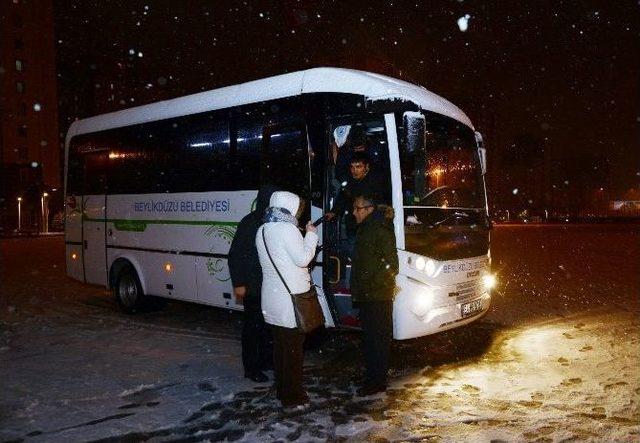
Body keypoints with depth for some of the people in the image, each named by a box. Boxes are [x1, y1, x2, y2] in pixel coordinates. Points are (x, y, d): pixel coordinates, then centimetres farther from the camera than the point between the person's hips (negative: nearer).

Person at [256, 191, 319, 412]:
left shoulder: (262, 231, 11)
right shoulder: (287, 229, -16)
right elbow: (303, 259, -16)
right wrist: (311, 235, -5)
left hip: (272, 298, 8)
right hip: (291, 298, -8)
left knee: (280, 346, 17)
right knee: (293, 349, -1)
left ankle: (282, 390, 27)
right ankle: (293, 398, 6)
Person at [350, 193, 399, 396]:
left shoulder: (381, 231, -14)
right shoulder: (364, 230, 15)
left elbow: (391, 264, -18)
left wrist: (374, 285, -18)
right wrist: (357, 290, 16)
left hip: (378, 297, -9)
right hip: (365, 296, 10)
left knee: (378, 338, -1)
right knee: (368, 337, 16)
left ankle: (377, 381, 7)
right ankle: (371, 375, 28)